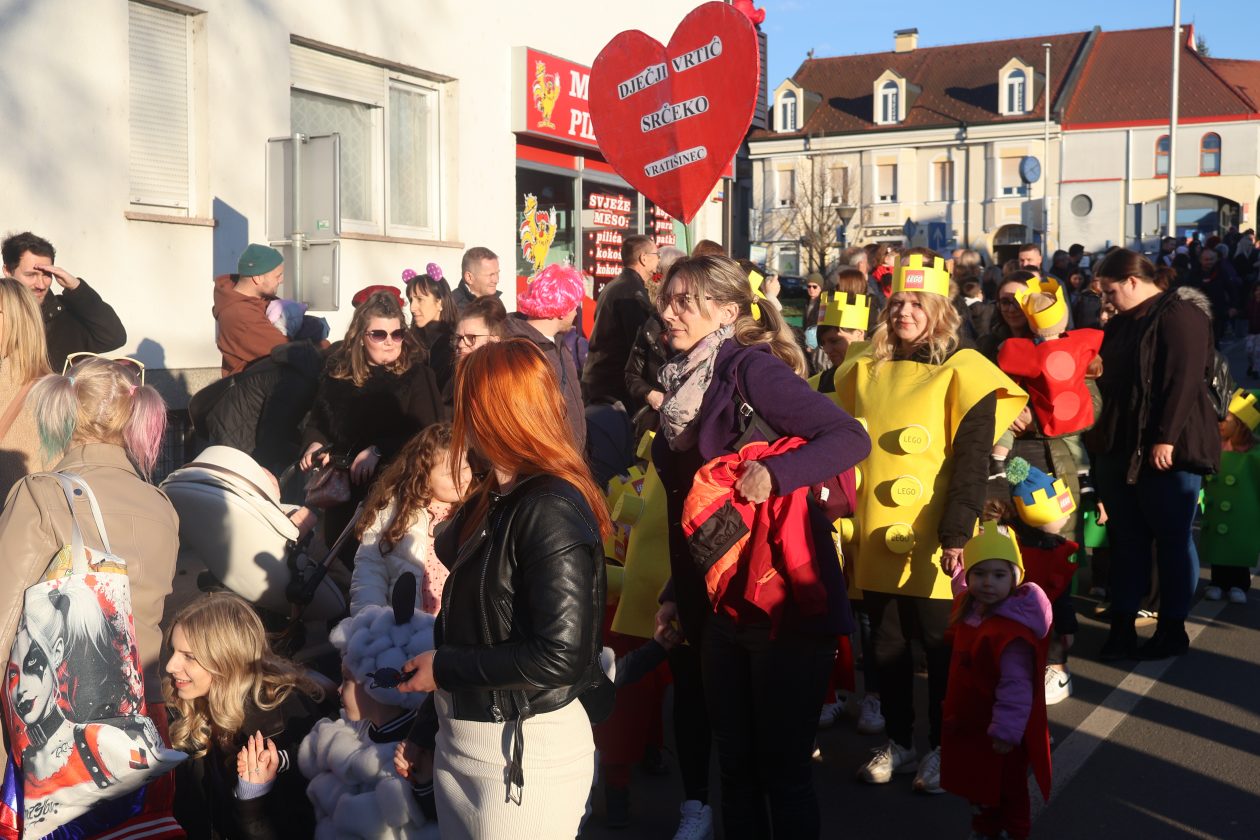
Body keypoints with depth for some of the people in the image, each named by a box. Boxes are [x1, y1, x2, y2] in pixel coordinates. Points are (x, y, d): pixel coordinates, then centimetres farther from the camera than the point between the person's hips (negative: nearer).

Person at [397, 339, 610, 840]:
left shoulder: (551, 510, -21)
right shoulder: (492, 500, 8)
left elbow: (562, 656, -26)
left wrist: (444, 668, -16)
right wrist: (427, 732, 15)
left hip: (524, 753, -8)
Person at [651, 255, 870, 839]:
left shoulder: (751, 368, -13)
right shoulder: (683, 383, 10)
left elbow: (851, 438, -20)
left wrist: (773, 472, -30)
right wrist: (677, 594, 17)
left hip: (787, 604, -7)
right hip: (721, 606, 8)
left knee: (782, 768, 4)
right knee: (734, 763, 17)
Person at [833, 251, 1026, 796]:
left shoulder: (962, 372, -7)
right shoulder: (866, 370, 8)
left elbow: (972, 459, -13)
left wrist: (956, 532, -20)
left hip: (932, 540, -5)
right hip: (875, 535, 5)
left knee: (940, 644, 7)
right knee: (886, 643, 13)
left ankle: (942, 748, 23)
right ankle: (898, 741, 28)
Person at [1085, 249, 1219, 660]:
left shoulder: (1179, 314, -10)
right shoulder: (1120, 323, 16)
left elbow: (1184, 380, -19)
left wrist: (1166, 439, -23)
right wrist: (1101, 435, 18)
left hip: (1167, 450, -8)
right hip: (1119, 448, 8)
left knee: (1172, 539, 4)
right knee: (1126, 540, 9)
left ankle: (1173, 628, 13)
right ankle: (1122, 626, 13)